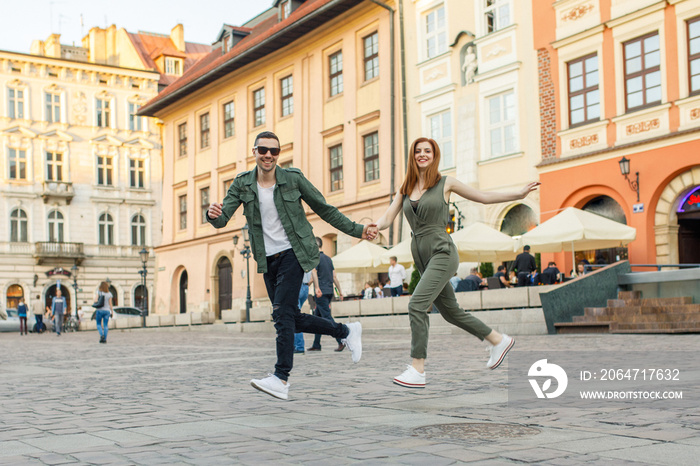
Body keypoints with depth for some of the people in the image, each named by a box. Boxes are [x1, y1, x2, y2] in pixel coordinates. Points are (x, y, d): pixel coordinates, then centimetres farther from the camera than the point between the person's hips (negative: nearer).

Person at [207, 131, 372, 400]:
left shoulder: (293, 178, -6)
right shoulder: (242, 184, 1)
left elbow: (324, 209, 3)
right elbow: (222, 219, -8)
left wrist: (357, 231, 1)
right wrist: (214, 214, -34)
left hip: (293, 254, -5)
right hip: (268, 260, 5)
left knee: (282, 313, -16)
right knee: (292, 319, 8)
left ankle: (281, 379, -15)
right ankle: (346, 332, 27)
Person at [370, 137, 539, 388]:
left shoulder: (445, 183, 0)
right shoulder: (405, 189, 12)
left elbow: (484, 197, 7)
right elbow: (387, 219, 5)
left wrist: (520, 193, 3)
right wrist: (372, 227, -18)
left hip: (442, 252, -6)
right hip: (420, 255, 6)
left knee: (417, 305, -20)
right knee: (450, 311, 14)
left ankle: (417, 371, -18)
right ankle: (499, 340, 33)